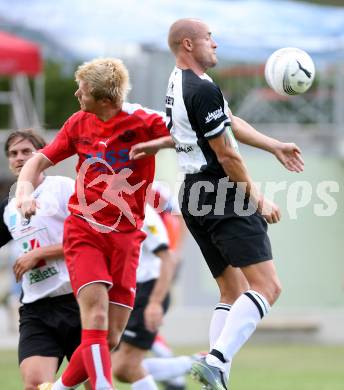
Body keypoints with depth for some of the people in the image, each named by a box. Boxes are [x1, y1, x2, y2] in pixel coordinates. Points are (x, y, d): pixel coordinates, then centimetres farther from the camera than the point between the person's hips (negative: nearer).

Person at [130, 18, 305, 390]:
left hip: (195, 199, 10)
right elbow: (226, 155, -15)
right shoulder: (203, 90, -16)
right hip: (223, 196, -10)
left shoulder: (178, 83, 15)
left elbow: (229, 122, 23)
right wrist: (258, 198, -5)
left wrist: (275, 146, 26)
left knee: (233, 292, 14)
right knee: (267, 286, -15)